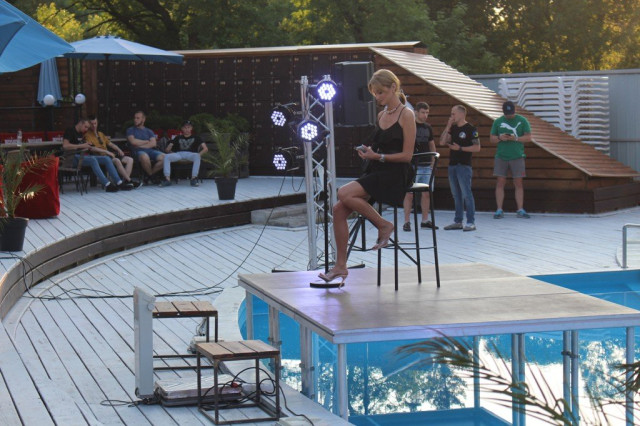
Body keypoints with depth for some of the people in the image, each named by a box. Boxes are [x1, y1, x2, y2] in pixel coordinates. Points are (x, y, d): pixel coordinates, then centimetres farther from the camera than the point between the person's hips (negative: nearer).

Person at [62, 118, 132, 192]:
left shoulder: (81, 134, 23)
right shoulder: (70, 131, -3)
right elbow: (65, 146, -18)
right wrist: (81, 146, -17)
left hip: (83, 156, 9)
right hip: (74, 158, -9)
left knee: (106, 159, -5)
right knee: (92, 159, -35)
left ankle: (119, 183, -13)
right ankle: (107, 185, -40)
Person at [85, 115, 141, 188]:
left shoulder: (101, 134, 27)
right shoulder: (87, 135, 0)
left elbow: (110, 143, 28)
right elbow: (91, 148, -15)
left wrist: (118, 150, 7)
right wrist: (106, 152, -21)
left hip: (109, 155, 9)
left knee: (130, 159, -8)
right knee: (117, 161, -35)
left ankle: (125, 180, -25)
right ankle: (129, 181, -30)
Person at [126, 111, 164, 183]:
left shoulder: (149, 131, 22)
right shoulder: (130, 130, 15)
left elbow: (153, 143, 5)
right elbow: (133, 141, -4)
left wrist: (140, 145, -5)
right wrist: (147, 141, 5)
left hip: (150, 150, 4)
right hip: (138, 151, -4)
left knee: (163, 158, -26)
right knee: (145, 157, -41)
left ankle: (149, 176, -6)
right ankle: (151, 174, -11)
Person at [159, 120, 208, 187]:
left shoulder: (196, 138, 22)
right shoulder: (178, 138, 26)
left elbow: (205, 149, 9)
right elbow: (167, 149, 18)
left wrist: (199, 154, -7)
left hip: (190, 154, -2)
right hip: (179, 154, 2)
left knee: (197, 156, -38)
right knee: (166, 157, -29)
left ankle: (194, 178, -42)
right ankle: (167, 179, -35)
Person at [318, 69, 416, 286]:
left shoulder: (406, 115, -7)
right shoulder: (381, 115, 16)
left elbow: (406, 155, -11)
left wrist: (378, 156, -18)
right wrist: (368, 151, 4)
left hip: (396, 175, -8)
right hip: (376, 172, 8)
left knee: (344, 193, -27)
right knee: (339, 209, -8)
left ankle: (384, 225, -9)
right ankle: (340, 266, -3)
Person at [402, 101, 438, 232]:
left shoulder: (428, 127, 13)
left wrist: (433, 160, 13)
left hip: (426, 165, 6)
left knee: (426, 193, 8)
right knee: (409, 193, -5)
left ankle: (425, 221, 16)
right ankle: (406, 222, -1)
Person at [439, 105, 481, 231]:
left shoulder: (471, 129, -6)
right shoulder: (453, 128, 14)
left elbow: (477, 147, -10)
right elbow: (442, 142, 7)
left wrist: (460, 148, -14)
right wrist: (448, 127, 1)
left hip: (464, 165, -7)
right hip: (452, 164, 7)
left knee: (466, 194, -8)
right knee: (456, 195, 10)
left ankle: (471, 222, -6)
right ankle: (458, 221, 16)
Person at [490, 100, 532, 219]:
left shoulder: (522, 121, 4)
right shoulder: (498, 122, 9)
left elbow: (528, 138, 0)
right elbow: (491, 138, 10)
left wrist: (516, 138, -16)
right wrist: (500, 138, -11)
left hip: (517, 157, -1)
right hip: (501, 156, 1)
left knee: (518, 184, 0)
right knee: (500, 183, -2)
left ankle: (520, 210, 5)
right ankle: (499, 210, 0)